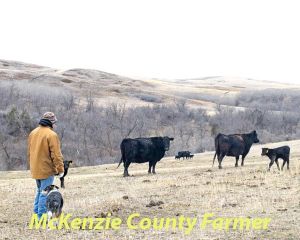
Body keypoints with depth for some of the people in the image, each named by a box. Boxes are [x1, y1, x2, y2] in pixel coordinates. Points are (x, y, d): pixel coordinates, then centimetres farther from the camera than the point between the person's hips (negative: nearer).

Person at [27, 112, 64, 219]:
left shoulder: (33, 133, 9)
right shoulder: (51, 135, -16)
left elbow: (29, 152, 17)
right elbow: (56, 155, -17)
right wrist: (60, 169, -11)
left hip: (35, 169, 8)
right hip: (47, 170, -8)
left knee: (39, 190, 20)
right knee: (45, 193, -3)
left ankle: (36, 212, 23)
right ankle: (42, 216, -2)